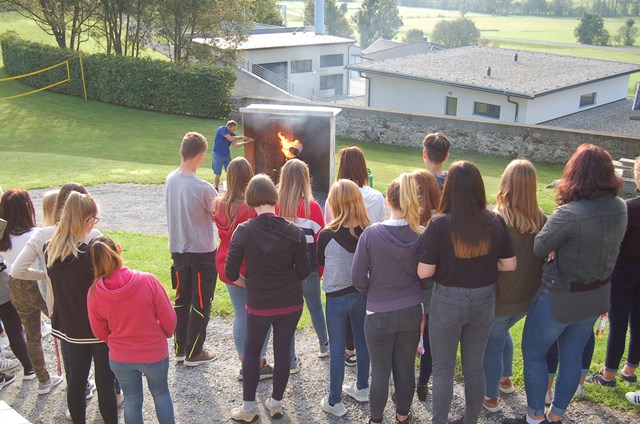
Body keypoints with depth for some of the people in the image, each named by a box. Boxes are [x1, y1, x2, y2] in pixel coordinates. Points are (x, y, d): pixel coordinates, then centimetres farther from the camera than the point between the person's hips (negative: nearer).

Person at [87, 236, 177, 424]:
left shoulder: (94, 292, -16)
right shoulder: (147, 281, -23)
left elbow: (99, 332, -1)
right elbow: (168, 318, -14)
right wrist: (165, 335, 8)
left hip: (120, 358, 2)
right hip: (154, 353, -2)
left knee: (132, 401, 23)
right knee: (161, 393, 25)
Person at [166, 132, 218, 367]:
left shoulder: (170, 180, -2)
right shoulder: (203, 188, -24)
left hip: (178, 249, 6)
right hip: (202, 253, -6)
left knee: (181, 299, 17)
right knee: (201, 303, 7)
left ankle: (180, 348, 27)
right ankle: (194, 353, 16)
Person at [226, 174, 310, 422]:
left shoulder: (244, 231, -14)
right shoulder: (294, 231, -8)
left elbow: (231, 273, -10)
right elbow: (304, 271, -4)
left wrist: (250, 284, 8)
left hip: (259, 304, -2)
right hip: (291, 303, 2)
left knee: (251, 351, 16)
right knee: (283, 351, 15)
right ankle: (276, 403, 28)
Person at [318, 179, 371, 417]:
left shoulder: (327, 235, -19)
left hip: (337, 297, -3)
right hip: (363, 294, 4)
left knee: (337, 350, 7)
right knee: (362, 342, 19)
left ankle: (334, 402, 17)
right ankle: (362, 388, 37)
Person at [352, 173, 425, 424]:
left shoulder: (371, 234, -17)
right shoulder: (422, 236, -12)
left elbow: (358, 277, -11)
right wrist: (423, 308, 13)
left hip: (379, 314, -2)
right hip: (412, 312, 2)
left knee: (380, 372, 12)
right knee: (406, 368, 17)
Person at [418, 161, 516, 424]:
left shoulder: (439, 224, -20)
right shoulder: (494, 222, -10)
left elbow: (424, 272, -17)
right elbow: (510, 264, -2)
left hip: (448, 301, -3)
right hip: (484, 301, 4)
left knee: (443, 369, 13)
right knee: (474, 366, 21)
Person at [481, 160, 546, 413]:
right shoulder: (542, 220, -8)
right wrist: (531, 286, 16)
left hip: (500, 297, -5)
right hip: (527, 296, 5)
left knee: (492, 344, 16)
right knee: (502, 332, 31)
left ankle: (491, 398, 29)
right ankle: (505, 379, 47)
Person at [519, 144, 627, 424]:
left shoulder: (570, 214, -30)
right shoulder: (620, 208, -7)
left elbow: (539, 248, -19)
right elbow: (605, 245, 4)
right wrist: (566, 245, -9)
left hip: (560, 299, -6)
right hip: (596, 296, 7)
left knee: (533, 353, 15)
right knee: (572, 357, 21)